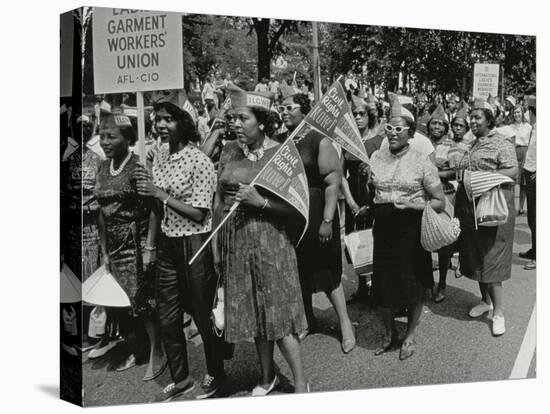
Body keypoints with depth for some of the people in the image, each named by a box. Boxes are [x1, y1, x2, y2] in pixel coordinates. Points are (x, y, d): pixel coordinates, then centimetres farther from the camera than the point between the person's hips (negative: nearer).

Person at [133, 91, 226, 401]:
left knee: (203, 314, 8)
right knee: (168, 318, 13)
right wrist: (151, 246, 9)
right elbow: (156, 208, 11)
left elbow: (198, 214, -16)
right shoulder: (160, 158, 6)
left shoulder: (199, 161, -15)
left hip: (194, 245, -6)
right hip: (168, 245, 7)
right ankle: (180, 378, 29)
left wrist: (161, 194, -18)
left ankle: (216, 374, 28)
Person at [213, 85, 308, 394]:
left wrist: (260, 201, -21)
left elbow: (297, 207, -10)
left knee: (279, 313, -3)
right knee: (253, 311, 13)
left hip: (270, 241, -4)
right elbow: (218, 200, 9)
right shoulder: (229, 152, 4)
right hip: (235, 242, 5)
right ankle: (268, 375, 31)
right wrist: (216, 247, 8)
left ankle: (301, 382, 10)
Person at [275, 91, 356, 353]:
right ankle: (307, 321, 29)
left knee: (325, 269, 1)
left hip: (314, 212, -5)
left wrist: (327, 220, -19)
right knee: (297, 270, 12)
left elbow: (333, 181, -13)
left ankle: (345, 323, 14)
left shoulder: (319, 141, -8)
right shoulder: (277, 141, 6)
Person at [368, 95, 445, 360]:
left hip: (411, 228, -3)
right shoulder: (376, 157, 5)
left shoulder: (421, 162, -8)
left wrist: (412, 204, -20)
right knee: (382, 283, 9)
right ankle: (389, 332, 33)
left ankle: (410, 336, 28)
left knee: (412, 285, 5)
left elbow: (440, 202, -6)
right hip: (383, 227, 4)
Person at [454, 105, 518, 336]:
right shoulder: (472, 146, 17)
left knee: (491, 258, -6)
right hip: (468, 207, 7)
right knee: (476, 257, 11)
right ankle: (486, 301, 26)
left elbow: (512, 171, -16)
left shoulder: (501, 144, -6)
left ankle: (498, 312, -1)